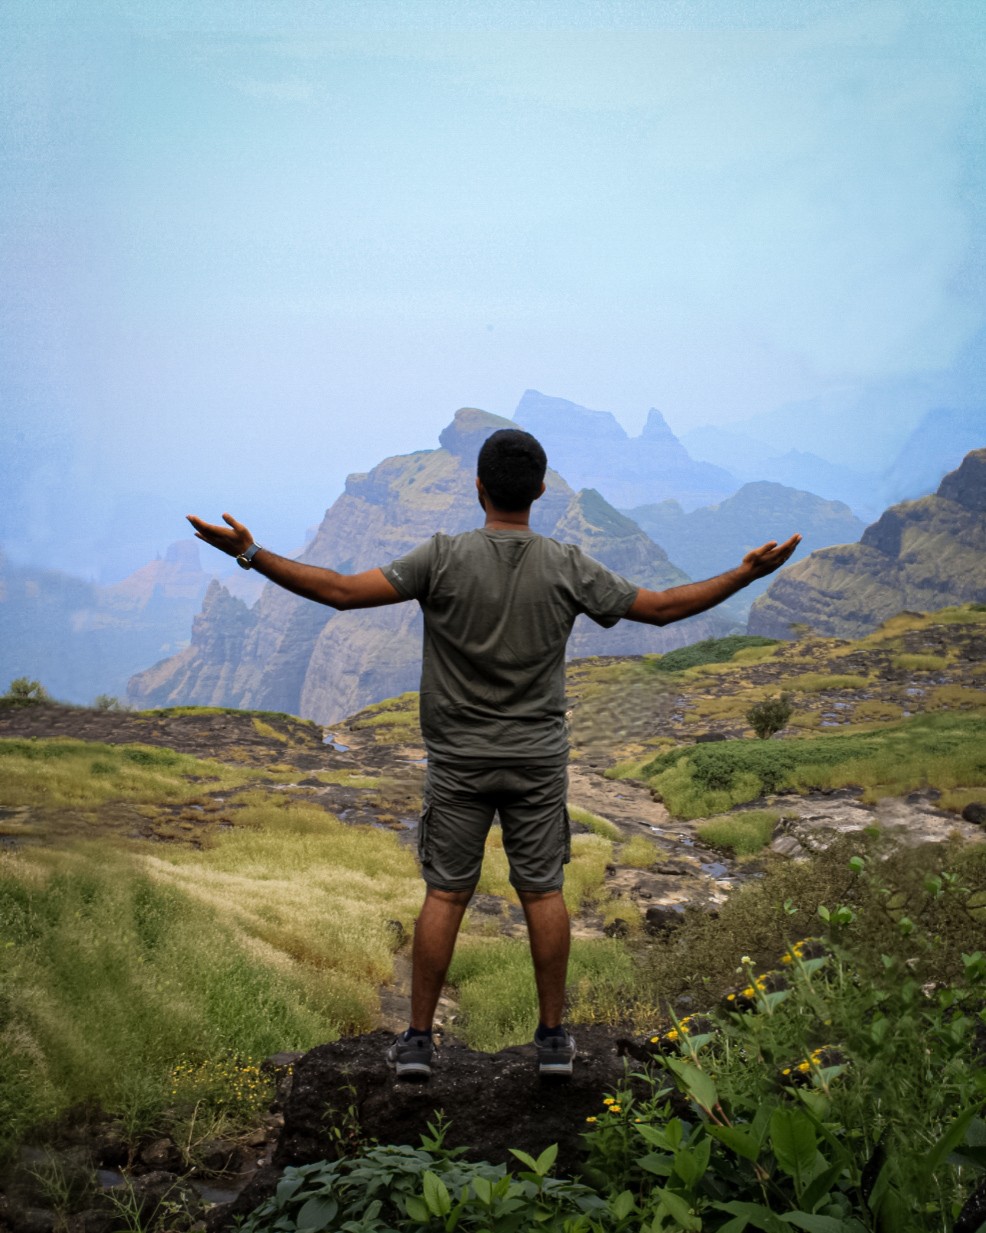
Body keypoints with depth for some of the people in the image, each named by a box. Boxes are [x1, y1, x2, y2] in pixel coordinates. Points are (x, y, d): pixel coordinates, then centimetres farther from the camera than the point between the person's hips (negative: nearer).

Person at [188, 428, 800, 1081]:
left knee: (445, 894, 7)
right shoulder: (569, 567, -6)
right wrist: (747, 574, 9)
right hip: (540, 760, 1)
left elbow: (344, 591, -14)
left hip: (459, 761, -1)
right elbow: (662, 607, 0)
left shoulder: (444, 557, -12)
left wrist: (251, 553, -9)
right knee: (543, 891, 10)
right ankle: (554, 1036, 19)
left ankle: (418, 1039, 14)